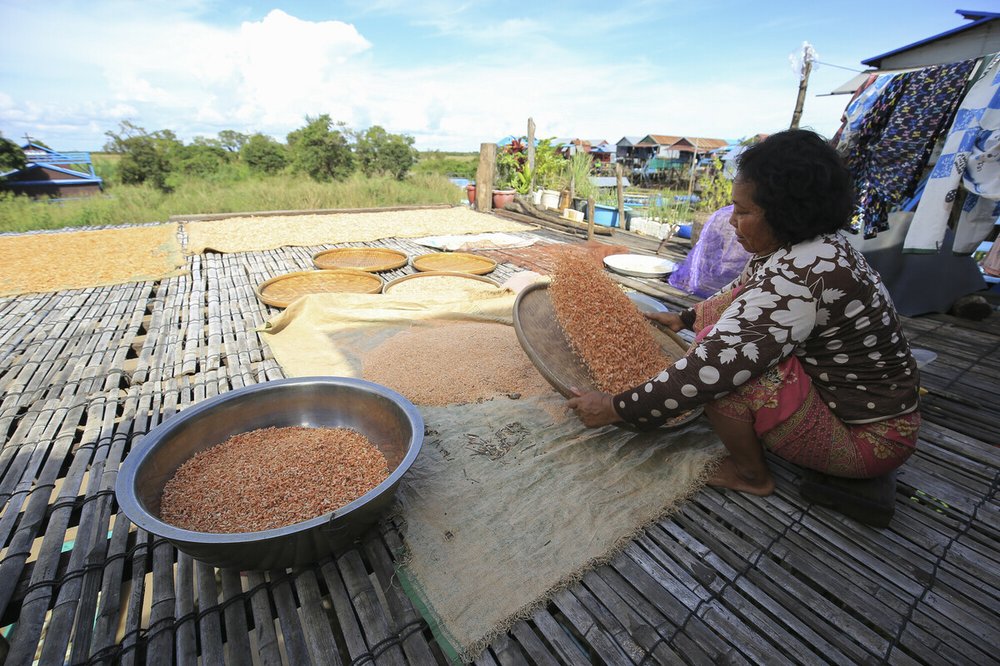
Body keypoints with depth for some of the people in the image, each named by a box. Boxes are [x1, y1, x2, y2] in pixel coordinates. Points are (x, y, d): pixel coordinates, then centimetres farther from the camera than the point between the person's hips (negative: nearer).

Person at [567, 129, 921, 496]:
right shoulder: (815, 244, -1)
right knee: (718, 312, 3)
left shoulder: (799, 276, -33)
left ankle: (752, 475, -3)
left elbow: (712, 369, -36)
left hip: (867, 439, -9)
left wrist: (615, 408, -29)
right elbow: (741, 290, 17)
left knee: (721, 354, -27)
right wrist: (685, 317, 23)